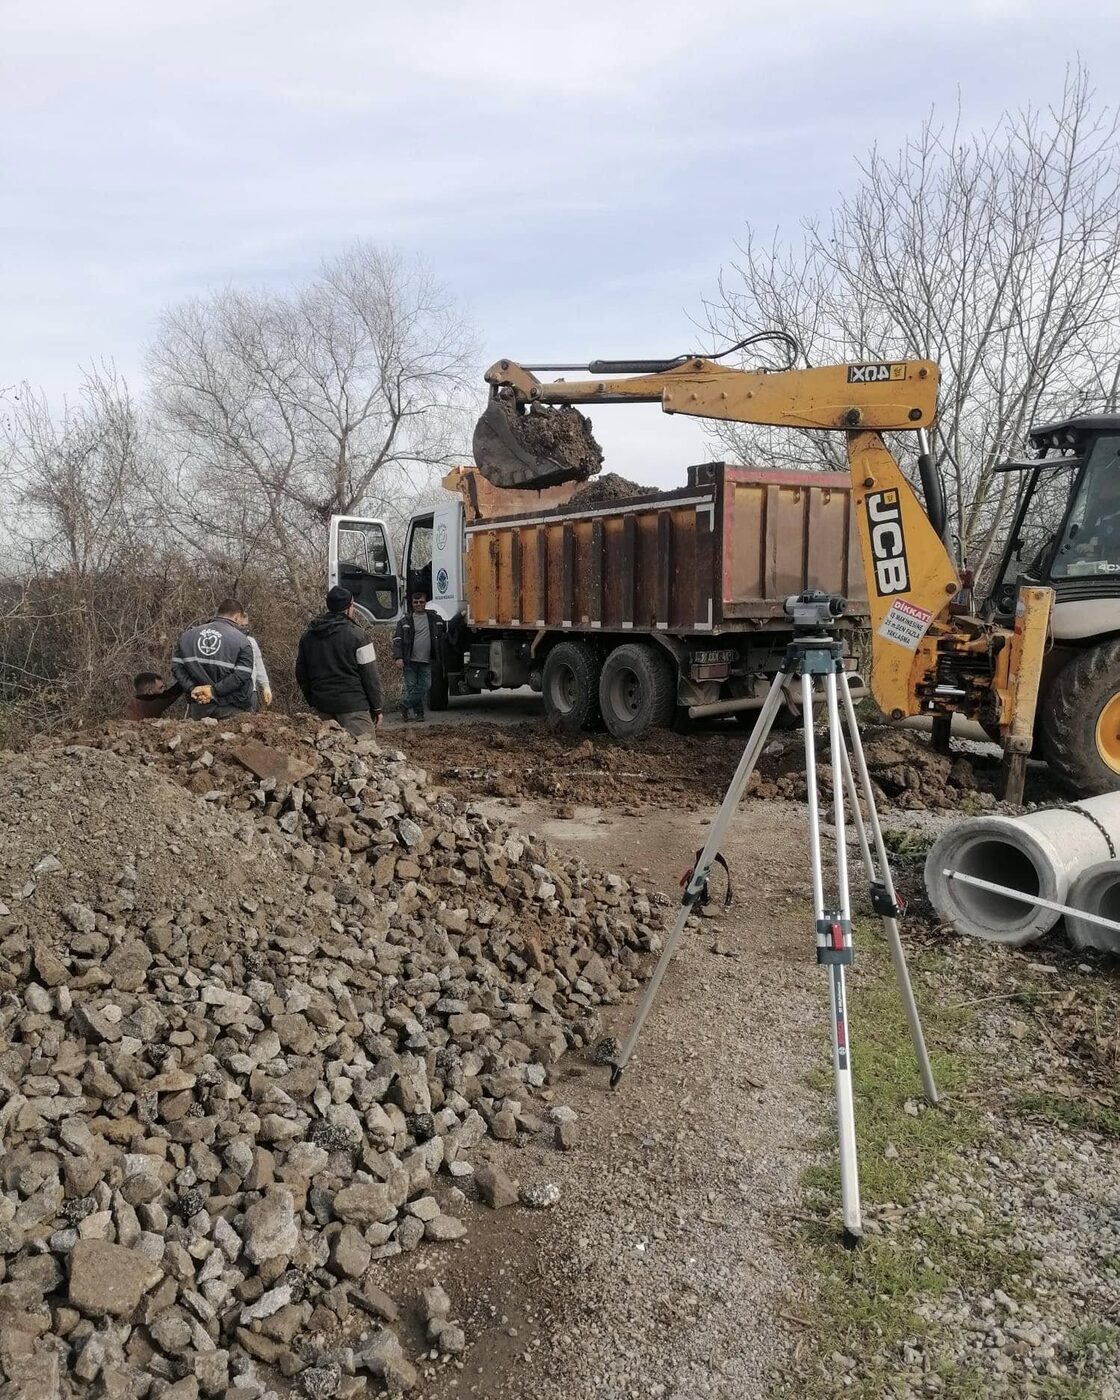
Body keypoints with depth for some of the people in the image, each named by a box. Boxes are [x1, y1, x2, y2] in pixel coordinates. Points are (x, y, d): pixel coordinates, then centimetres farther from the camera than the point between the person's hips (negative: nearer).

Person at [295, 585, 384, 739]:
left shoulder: (308, 636, 11)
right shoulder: (356, 635, -8)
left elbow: (301, 674, 17)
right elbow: (371, 676, -8)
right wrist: (377, 709, 0)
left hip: (322, 706, 7)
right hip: (353, 706, -6)